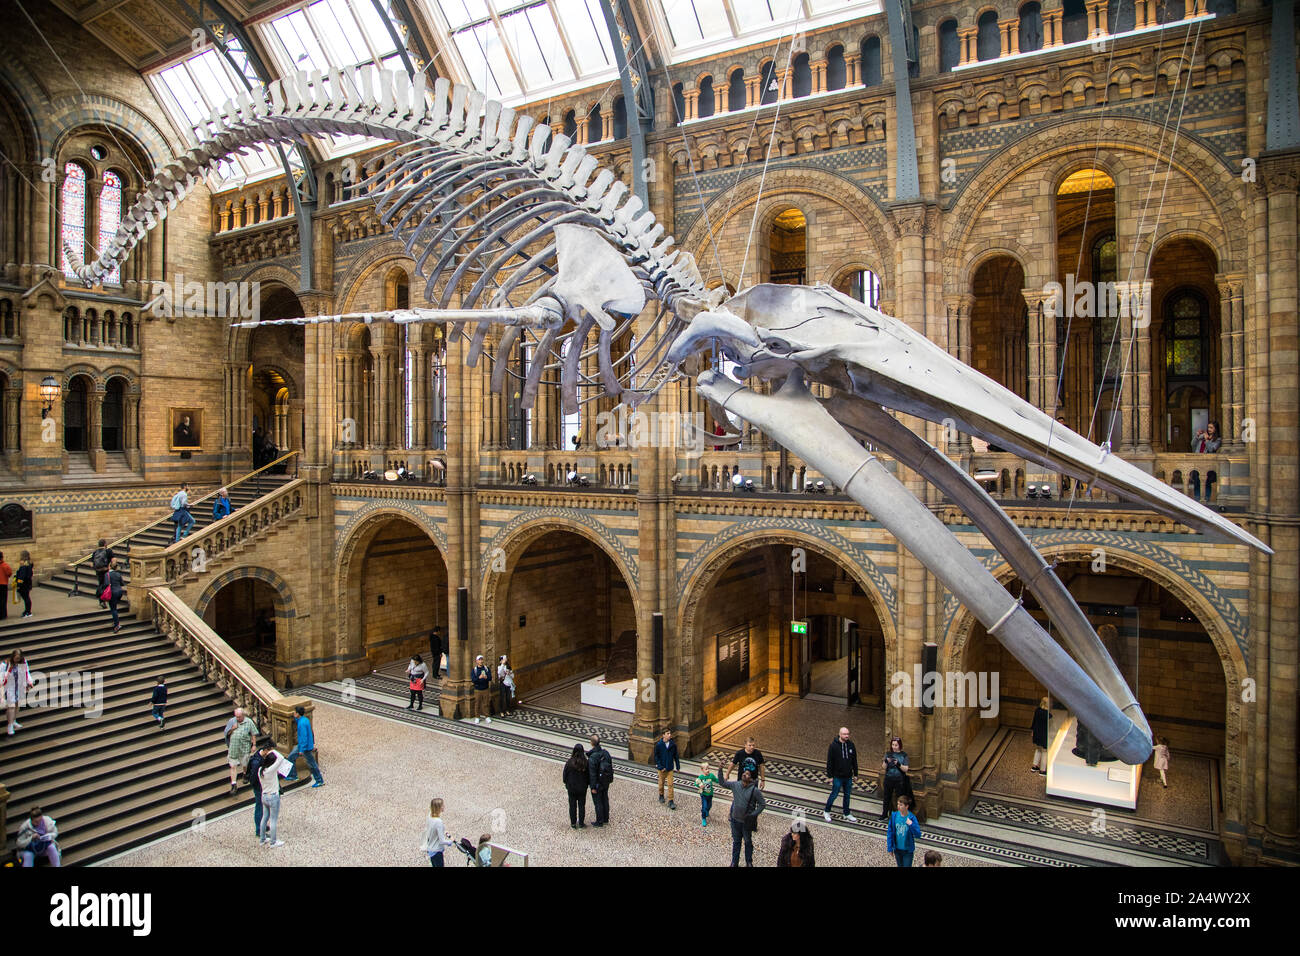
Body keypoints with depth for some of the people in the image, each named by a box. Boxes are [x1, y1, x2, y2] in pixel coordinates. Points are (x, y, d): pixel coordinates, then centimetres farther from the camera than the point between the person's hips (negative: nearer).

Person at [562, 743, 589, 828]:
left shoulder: (569, 762, -20)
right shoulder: (585, 762, -17)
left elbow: (565, 774, -8)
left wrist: (566, 783, 11)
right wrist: (586, 784, 12)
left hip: (571, 787, -1)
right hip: (582, 788, 1)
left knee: (572, 805, 15)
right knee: (581, 805, 15)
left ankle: (573, 824, 24)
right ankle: (581, 824, 22)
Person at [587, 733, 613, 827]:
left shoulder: (592, 757, -26)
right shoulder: (605, 752, -6)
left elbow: (592, 774, -22)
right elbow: (610, 766, 4)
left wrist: (593, 787, -15)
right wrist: (609, 779, 17)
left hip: (597, 783, -6)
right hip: (606, 782, 6)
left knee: (597, 802, 8)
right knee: (605, 800, 20)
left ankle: (600, 822, 19)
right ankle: (606, 819, 34)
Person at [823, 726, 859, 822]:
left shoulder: (851, 745, -1)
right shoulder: (833, 745, -13)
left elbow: (854, 761, 9)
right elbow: (829, 762, -9)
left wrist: (855, 773, 9)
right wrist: (830, 776, -10)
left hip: (848, 776, 4)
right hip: (837, 776, -4)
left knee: (847, 795, 13)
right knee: (834, 794, 4)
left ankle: (847, 814, 28)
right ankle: (826, 811, 23)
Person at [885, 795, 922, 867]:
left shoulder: (911, 818, -21)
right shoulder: (894, 815, -13)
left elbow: (918, 834, -22)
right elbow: (890, 832, -4)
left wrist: (911, 825, -39)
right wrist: (890, 848, -2)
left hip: (908, 850, -3)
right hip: (897, 849, 3)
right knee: (900, 865, 21)